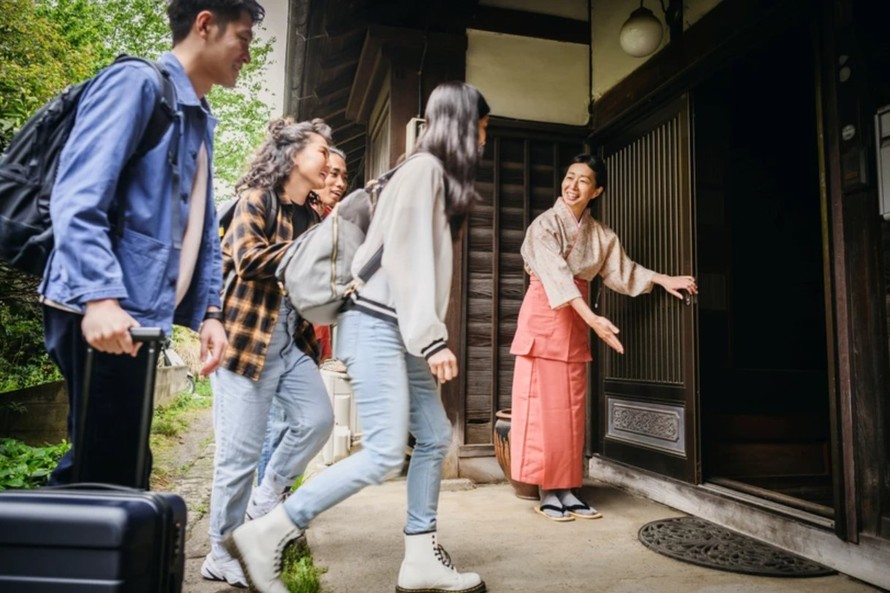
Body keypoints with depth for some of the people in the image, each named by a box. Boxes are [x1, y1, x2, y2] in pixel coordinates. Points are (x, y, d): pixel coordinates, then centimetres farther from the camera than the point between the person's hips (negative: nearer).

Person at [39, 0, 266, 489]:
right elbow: (77, 198, -18)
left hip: (139, 316, 9)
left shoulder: (200, 121, 20)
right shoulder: (137, 83, -6)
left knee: (118, 465, 15)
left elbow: (202, 229, 18)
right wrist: (100, 297, -28)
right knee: (104, 468, -2)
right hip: (102, 314, -9)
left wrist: (208, 312, 10)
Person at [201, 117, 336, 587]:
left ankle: (265, 501, 20)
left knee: (317, 420, -3)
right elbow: (249, 257, -18)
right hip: (248, 335, -7)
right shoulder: (256, 198, -3)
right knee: (240, 449, -1)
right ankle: (222, 555, 15)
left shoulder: (311, 216, 16)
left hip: (292, 338, 7)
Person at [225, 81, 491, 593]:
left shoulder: (438, 176, 21)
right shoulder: (424, 169, -8)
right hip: (379, 324, -10)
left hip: (401, 330, 10)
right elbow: (406, 258, -17)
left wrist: (428, 337, 12)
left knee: (435, 437, 10)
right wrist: (433, 339, -20)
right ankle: (264, 536, -1)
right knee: (385, 454, -12)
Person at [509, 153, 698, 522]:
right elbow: (556, 275, -23)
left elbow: (620, 270, 17)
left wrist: (664, 280, 6)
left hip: (575, 323, 6)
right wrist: (593, 319, -33)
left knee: (571, 408, 6)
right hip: (543, 317, -5)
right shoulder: (545, 225, -11)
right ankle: (547, 493, 5)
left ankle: (566, 490, 14)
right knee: (544, 405, -4)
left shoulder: (600, 234, 8)